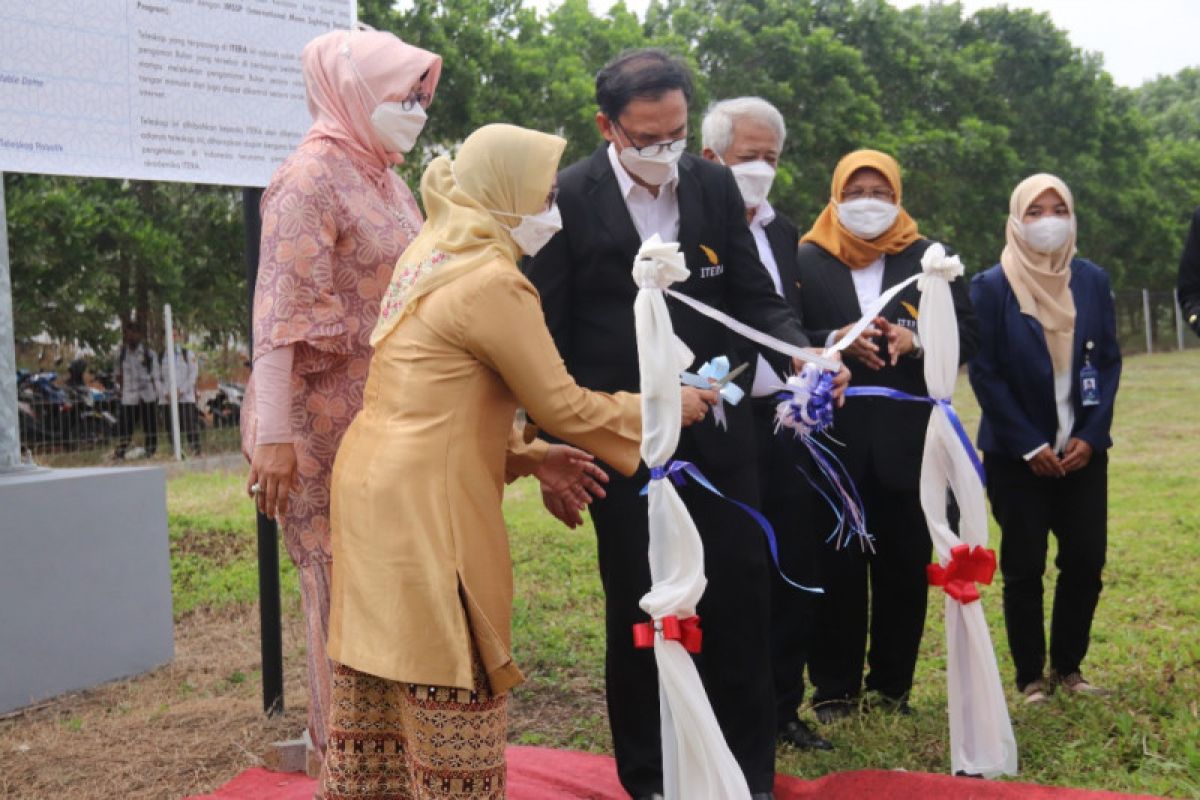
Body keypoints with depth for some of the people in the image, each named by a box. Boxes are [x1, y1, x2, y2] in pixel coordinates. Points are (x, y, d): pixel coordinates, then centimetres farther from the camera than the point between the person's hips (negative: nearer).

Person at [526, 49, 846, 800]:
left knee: (740, 600, 7)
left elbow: (753, 294, 7)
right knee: (637, 609, 9)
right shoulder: (569, 197, -8)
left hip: (717, 429, 3)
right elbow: (549, 335, -5)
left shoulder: (715, 184, 1)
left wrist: (803, 352, -13)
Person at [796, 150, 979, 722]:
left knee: (906, 567, 6)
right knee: (837, 566, 2)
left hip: (908, 437, 2)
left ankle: (893, 685, 20)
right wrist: (833, 342, -17)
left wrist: (914, 342, -13)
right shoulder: (806, 260, 4)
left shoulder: (928, 258, 8)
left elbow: (968, 334, 4)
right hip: (833, 437, -1)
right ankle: (834, 689, 13)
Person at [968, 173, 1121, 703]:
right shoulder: (991, 287, -4)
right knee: (1024, 569, 0)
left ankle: (1068, 668, 19)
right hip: (1017, 455, -3)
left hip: (1083, 451, 3)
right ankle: (1031, 678, 13)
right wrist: (1031, 446, -11)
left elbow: (1109, 361, 5)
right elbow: (983, 373, -7)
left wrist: (1091, 437, -6)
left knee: (1086, 563, 2)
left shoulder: (1091, 280, 5)